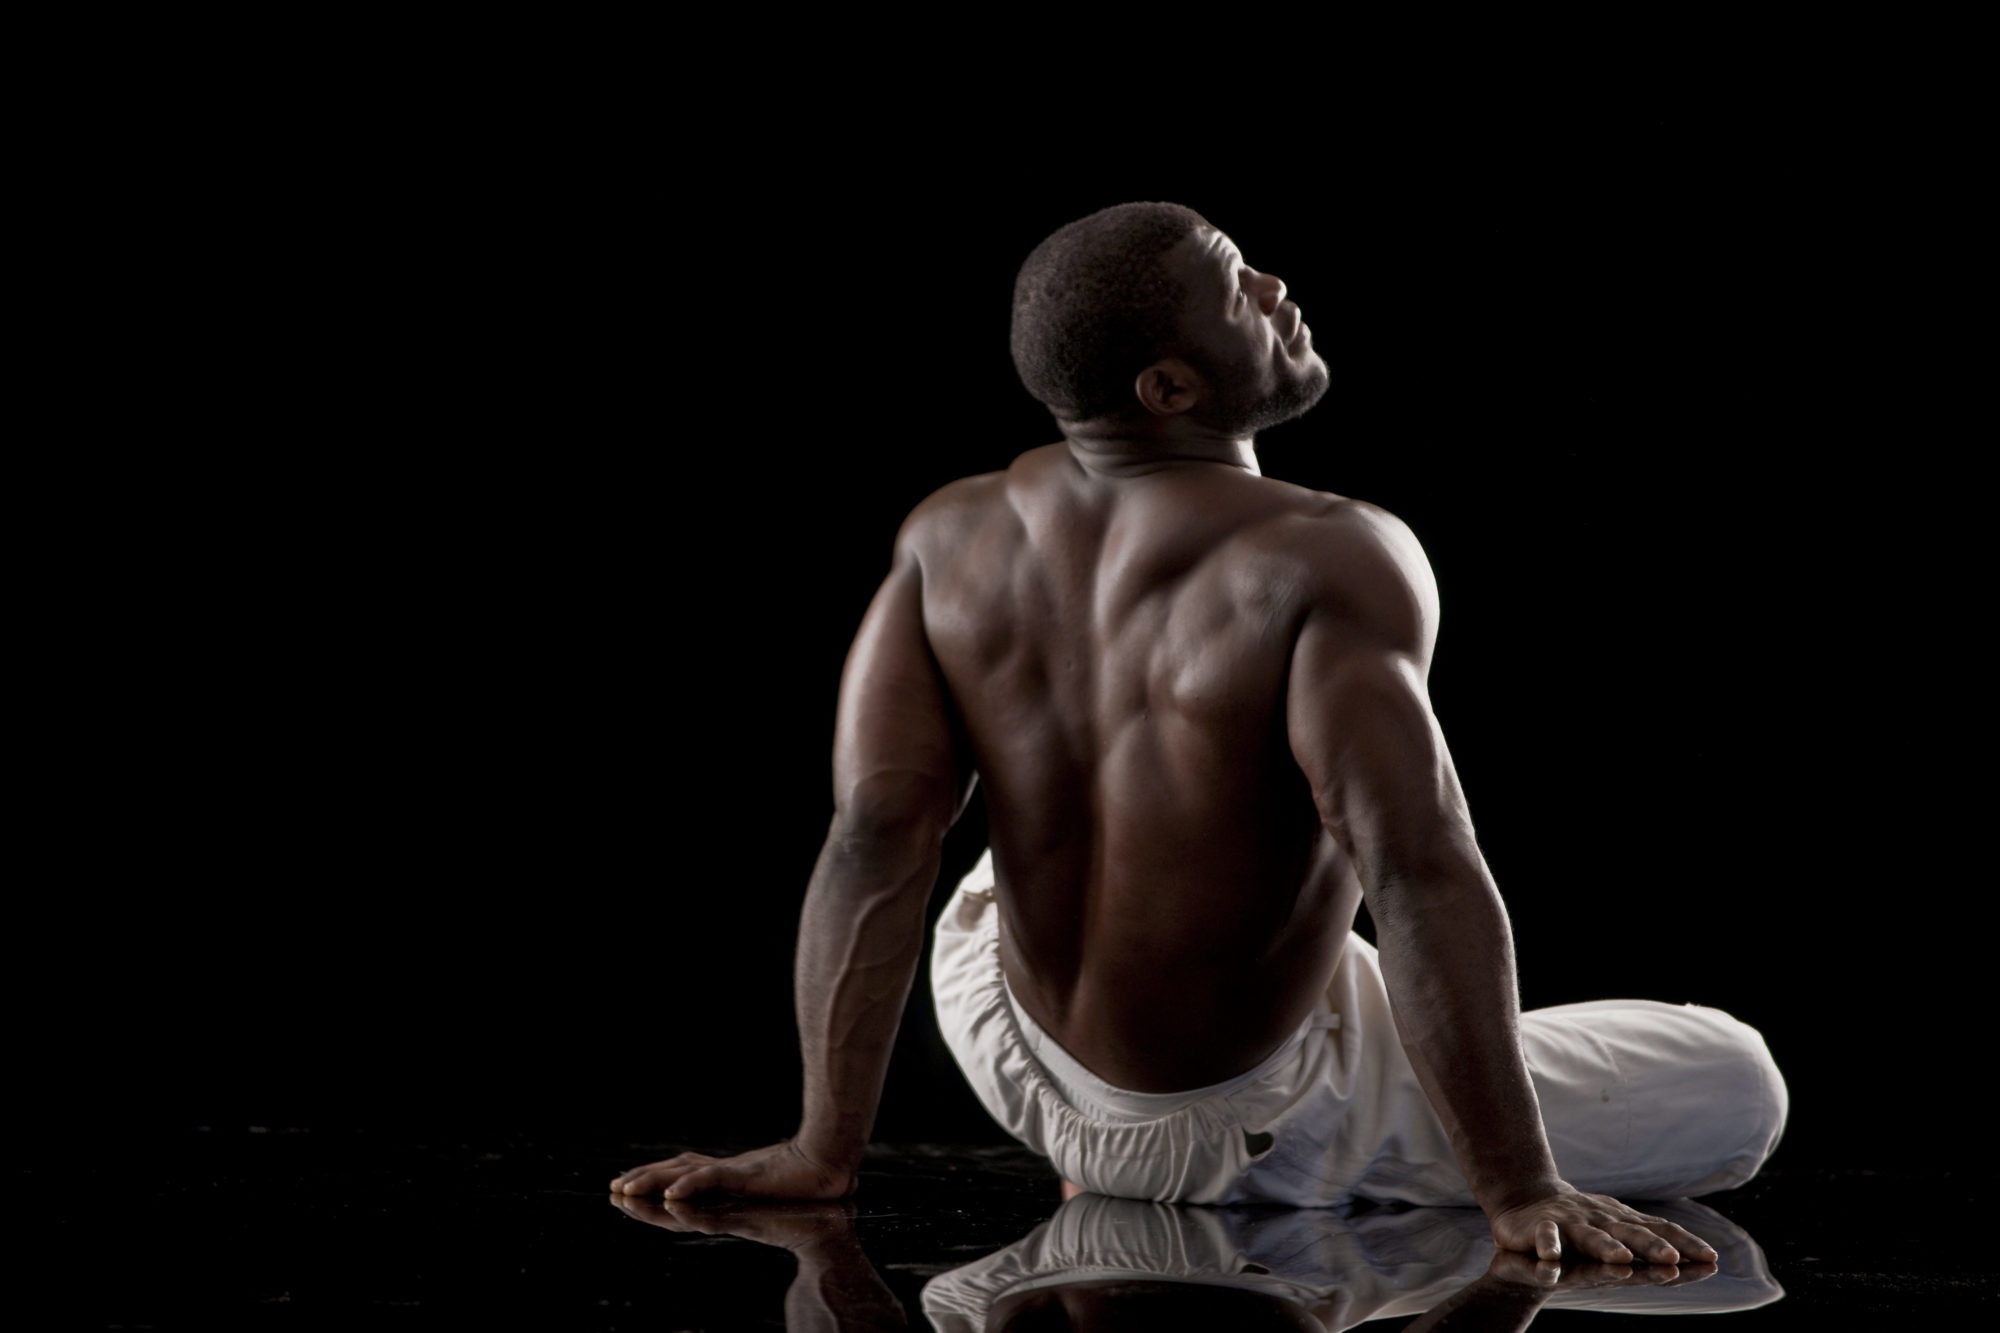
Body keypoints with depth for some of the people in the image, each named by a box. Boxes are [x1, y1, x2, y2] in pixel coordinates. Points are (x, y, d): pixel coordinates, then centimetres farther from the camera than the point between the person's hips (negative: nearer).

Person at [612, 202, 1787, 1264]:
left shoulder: (952, 539, -10)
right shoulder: (1328, 563, -27)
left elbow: (876, 839, -14)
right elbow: (1423, 872, -36)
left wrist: (822, 1154, -11)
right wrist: (1522, 1193, -32)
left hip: (1017, 1060, 7)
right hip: (1239, 1122, -6)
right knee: (1739, 1090, 5)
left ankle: (1112, 1185, 26)